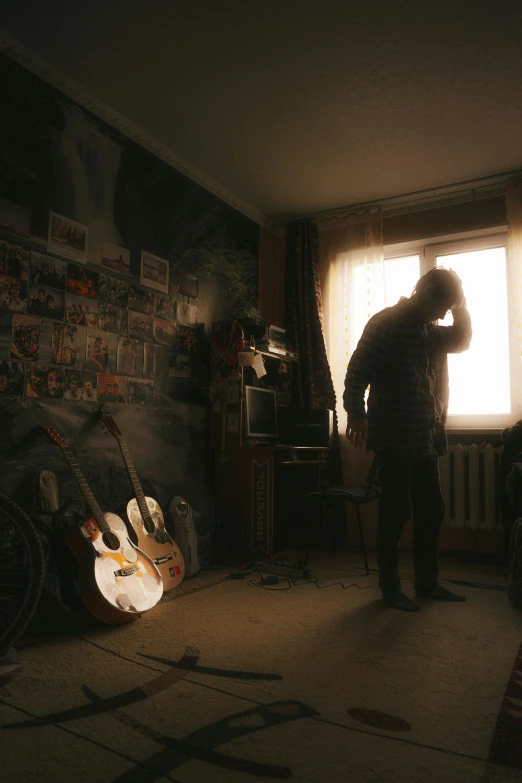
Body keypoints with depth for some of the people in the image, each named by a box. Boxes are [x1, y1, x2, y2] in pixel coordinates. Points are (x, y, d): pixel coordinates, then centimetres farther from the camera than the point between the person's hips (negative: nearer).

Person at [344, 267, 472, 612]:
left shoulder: (431, 331, 17)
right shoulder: (386, 323, -8)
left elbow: (462, 340, 27)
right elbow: (358, 370, -17)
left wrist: (460, 304, 14)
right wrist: (356, 412, -29)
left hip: (427, 439, 8)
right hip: (396, 440, -8)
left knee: (432, 511, 13)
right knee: (395, 514, 0)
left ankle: (428, 582, 27)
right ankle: (390, 587, 15)